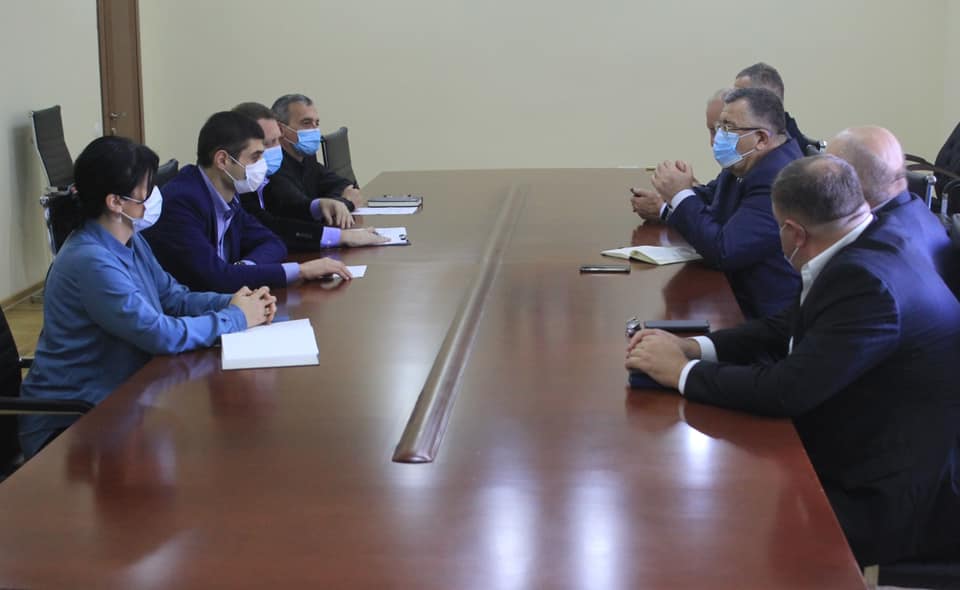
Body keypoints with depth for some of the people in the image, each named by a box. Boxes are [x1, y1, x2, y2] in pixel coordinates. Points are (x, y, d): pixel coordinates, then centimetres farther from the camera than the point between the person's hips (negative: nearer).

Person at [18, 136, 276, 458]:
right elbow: (162, 334, -27)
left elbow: (173, 296, 10)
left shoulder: (131, 242, 4)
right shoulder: (91, 262, -26)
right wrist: (235, 319, -16)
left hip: (114, 396, 9)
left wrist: (231, 302, -8)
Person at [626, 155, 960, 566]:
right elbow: (790, 327, 10)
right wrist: (694, 348, -1)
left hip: (886, 503, -9)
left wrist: (682, 372, -15)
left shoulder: (866, 281, -28)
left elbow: (787, 389, -28)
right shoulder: (874, 239, 1)